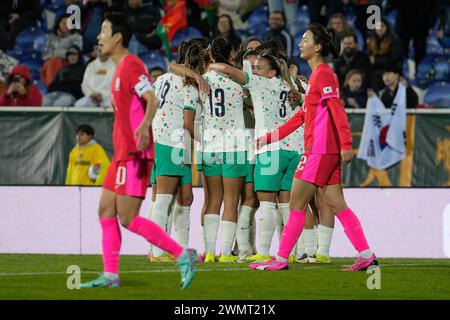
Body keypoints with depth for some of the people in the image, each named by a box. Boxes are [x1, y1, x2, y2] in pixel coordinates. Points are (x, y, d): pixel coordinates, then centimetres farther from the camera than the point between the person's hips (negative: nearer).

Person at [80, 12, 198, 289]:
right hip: (122, 153, 10)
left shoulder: (131, 65, -12)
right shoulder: (121, 68, 18)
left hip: (134, 153, -10)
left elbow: (151, 99, -25)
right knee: (106, 211, 8)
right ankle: (111, 275, 9)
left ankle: (182, 254, -7)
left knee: (128, 219, -12)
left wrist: (144, 126, -41)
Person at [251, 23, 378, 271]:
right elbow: (302, 116, 25)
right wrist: (269, 138, 24)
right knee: (336, 204, 7)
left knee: (296, 203, -4)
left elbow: (337, 110, -19)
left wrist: (345, 144, -27)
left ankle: (281, 259, -1)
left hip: (320, 150, -10)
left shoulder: (323, 74, -9)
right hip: (328, 151, 10)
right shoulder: (317, 75, 21)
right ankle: (366, 255, 4)